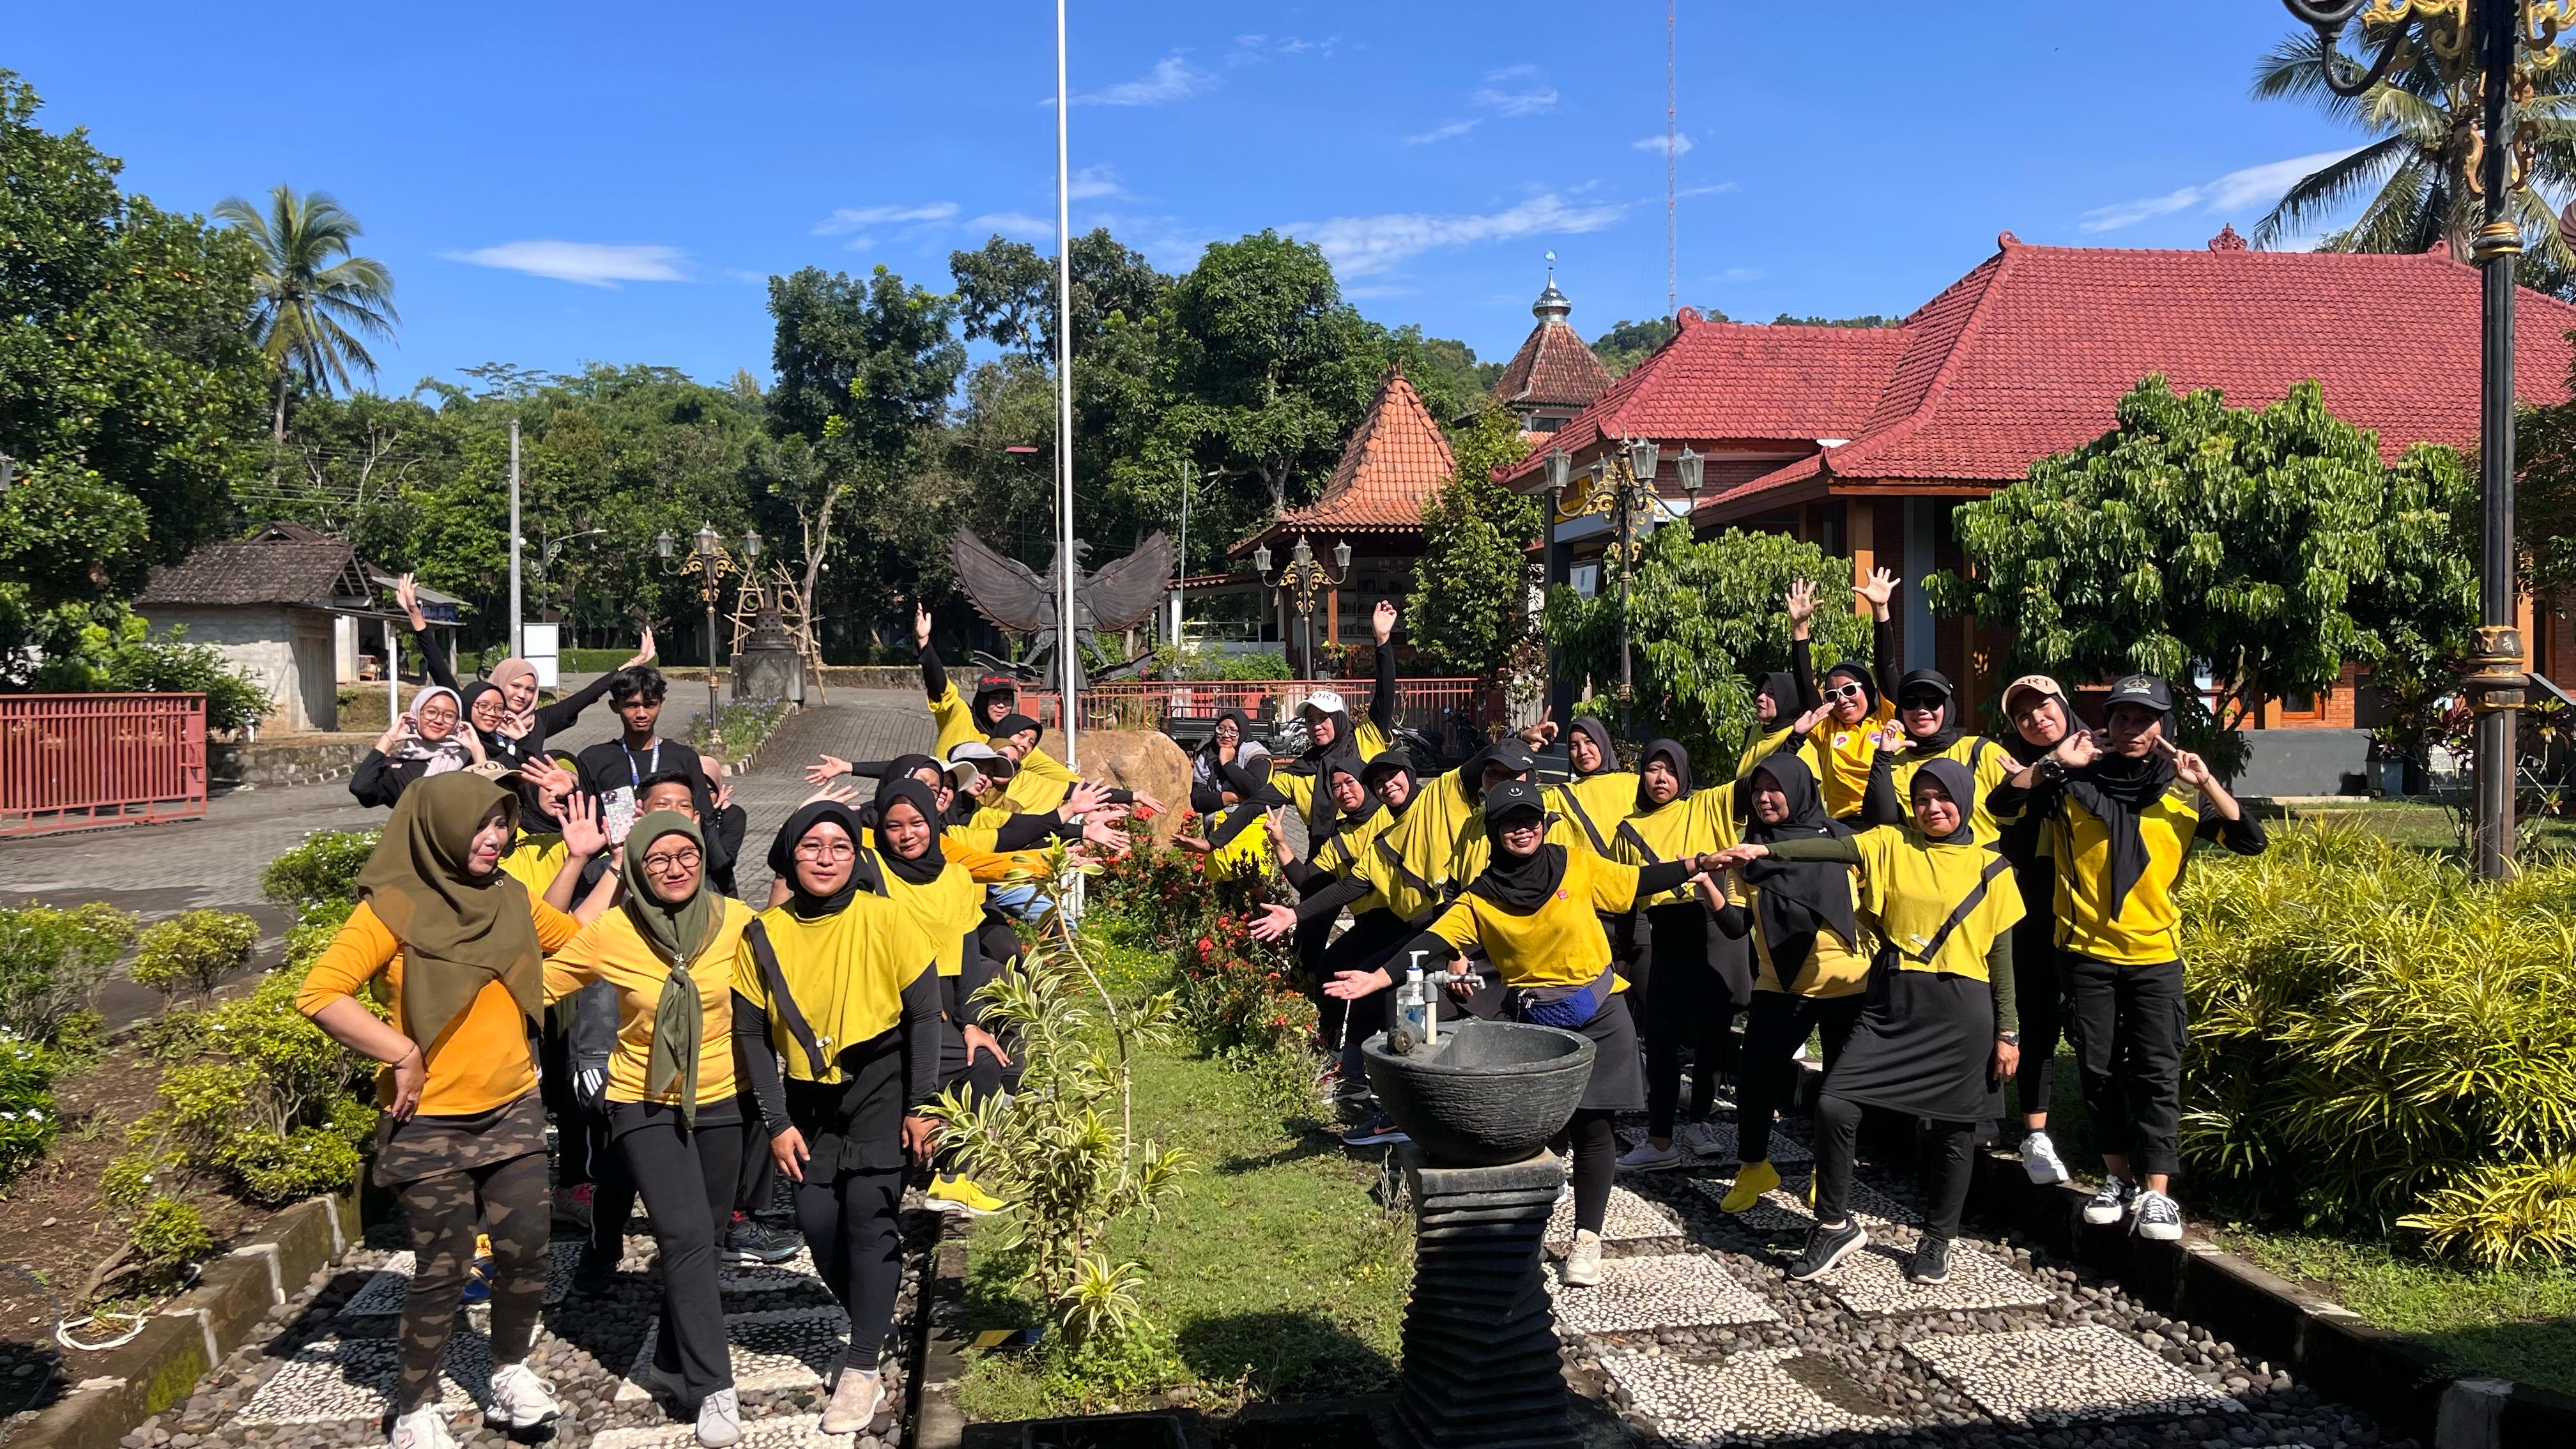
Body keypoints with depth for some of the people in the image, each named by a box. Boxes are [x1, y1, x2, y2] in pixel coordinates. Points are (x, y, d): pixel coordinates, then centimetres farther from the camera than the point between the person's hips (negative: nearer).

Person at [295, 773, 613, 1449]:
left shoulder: (508, 898, 5)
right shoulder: (396, 907, -13)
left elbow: (572, 933, 22)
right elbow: (320, 994, -20)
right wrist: (402, 1052, -20)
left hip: (512, 1112, 5)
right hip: (430, 1125, -5)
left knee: (526, 1254, 6)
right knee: (445, 1272, 3)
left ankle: (511, 1373, 30)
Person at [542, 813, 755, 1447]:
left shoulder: (734, 919, -11)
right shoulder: (612, 933, -14)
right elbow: (540, 986, -1)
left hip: (718, 1101, 3)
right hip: (645, 1104, -3)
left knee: (703, 1237, 14)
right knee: (687, 1236, -14)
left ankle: (671, 1363, 34)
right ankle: (714, 1387, -6)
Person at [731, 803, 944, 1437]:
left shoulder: (885, 921, -12)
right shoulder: (763, 935, -5)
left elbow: (924, 1016, -7)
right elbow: (752, 1034, 1)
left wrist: (920, 1106, -8)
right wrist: (778, 1122, -2)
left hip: (881, 1083, -3)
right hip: (809, 1097, 3)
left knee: (869, 1212, -10)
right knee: (817, 1219, -2)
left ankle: (863, 1369, 2)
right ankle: (874, 1321, 25)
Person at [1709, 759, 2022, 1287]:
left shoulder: (1989, 867, 6)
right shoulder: (1891, 844, 5)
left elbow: (2001, 956, 7)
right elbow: (1832, 848, -13)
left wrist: (2007, 1032, 4)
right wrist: (1766, 850, -30)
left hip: (1962, 1011, 0)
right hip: (1892, 1003, 0)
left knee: (1953, 1129, 7)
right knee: (1834, 1105, -10)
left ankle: (1936, 1241, 28)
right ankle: (1836, 1225, 9)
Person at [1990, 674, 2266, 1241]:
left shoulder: (2183, 793, 3)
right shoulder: (2074, 784, 0)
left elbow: (2251, 841, -3)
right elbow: (1997, 801, -7)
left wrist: (2207, 783, -12)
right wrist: (2054, 762, -14)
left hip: (2155, 954, 0)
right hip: (2086, 952, 1)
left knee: (2157, 1072, -3)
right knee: (2098, 1070, 7)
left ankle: (2156, 1193, 1)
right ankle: (2118, 1177, 21)